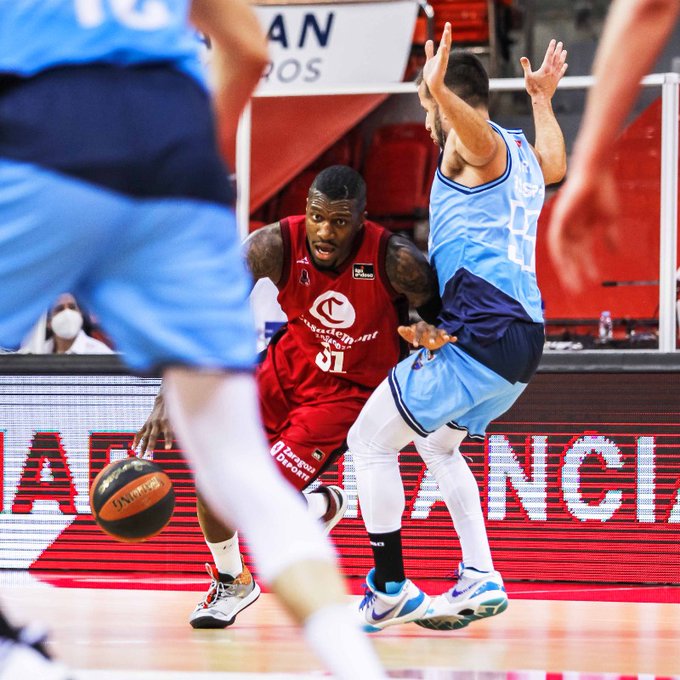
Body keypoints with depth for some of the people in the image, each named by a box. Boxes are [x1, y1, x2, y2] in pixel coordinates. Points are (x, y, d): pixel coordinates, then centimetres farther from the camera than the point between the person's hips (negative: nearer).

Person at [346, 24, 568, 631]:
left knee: (370, 441, 0)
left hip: (478, 329, -10)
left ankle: (390, 592, 1)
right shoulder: (523, 153, 22)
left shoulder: (471, 146, -4)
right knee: (437, 444, 29)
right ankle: (480, 578, 18)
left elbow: (476, 130, -32)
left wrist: (438, 91, -50)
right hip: (524, 337, 10)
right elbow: (554, 165, 49)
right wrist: (543, 100, 62)